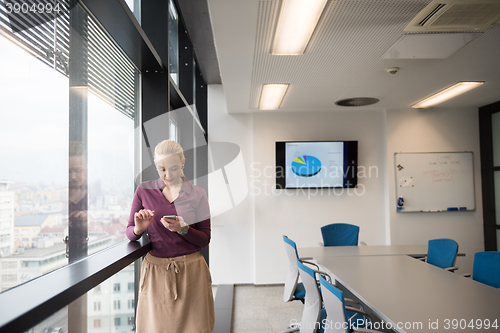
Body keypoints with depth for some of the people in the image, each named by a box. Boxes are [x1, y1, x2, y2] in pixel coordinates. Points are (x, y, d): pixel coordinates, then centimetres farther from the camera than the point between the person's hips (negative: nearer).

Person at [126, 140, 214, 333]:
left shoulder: (197, 194, -2)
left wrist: (183, 229, -18)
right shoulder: (144, 190, 1)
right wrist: (139, 229, -17)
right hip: (155, 271, 1)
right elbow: (130, 233, 5)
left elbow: (205, 239, 0)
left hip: (190, 271, 0)